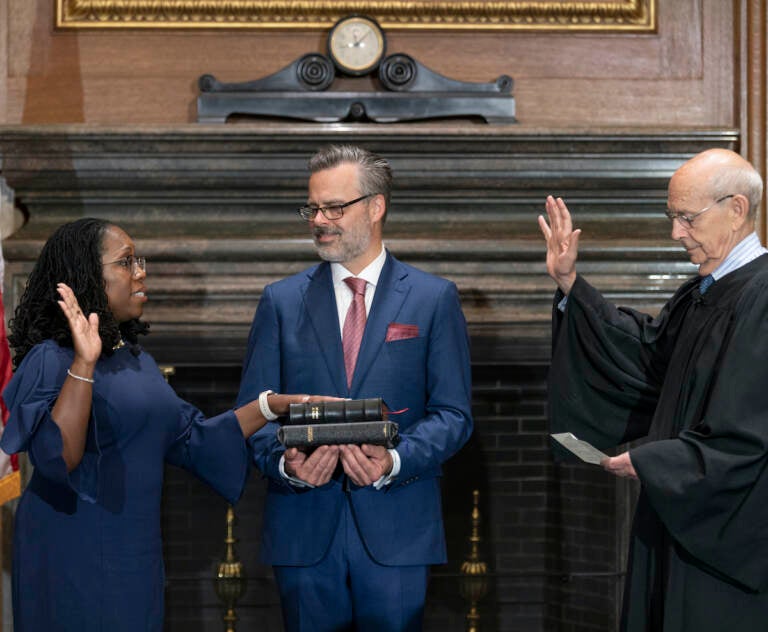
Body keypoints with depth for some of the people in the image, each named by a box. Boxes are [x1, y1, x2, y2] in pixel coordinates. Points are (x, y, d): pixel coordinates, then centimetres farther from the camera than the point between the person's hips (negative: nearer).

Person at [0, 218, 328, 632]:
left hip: (136, 556, 8)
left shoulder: (135, 359, 12)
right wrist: (84, 363, -33)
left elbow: (190, 438, 14)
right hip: (75, 562, -8)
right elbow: (56, 458, -26)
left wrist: (273, 406, 8)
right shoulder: (52, 360, -14)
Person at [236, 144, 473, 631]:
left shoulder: (434, 299, 4)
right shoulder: (282, 301, 9)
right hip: (304, 530, 1)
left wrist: (395, 461, -17)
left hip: (397, 531, -1)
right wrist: (285, 462, -14)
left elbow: (453, 413, 1)